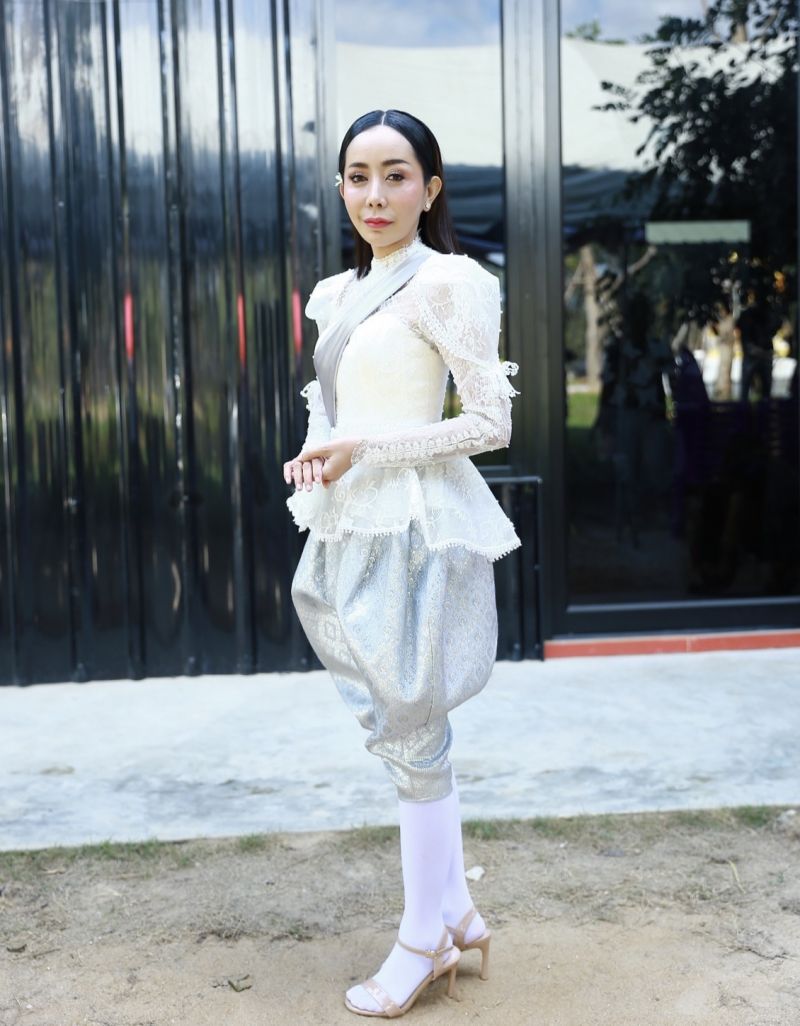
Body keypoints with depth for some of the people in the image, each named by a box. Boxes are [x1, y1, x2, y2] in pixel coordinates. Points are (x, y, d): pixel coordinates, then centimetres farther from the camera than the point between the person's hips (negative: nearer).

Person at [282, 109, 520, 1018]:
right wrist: (314, 453, 1)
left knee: (412, 736, 1)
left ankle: (422, 941, 17)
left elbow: (491, 422, -14)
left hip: (415, 529, -8)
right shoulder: (341, 292, 14)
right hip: (354, 528, 8)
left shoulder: (445, 283, -10)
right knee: (396, 728, 14)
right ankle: (456, 915, 28)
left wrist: (364, 450, -17)